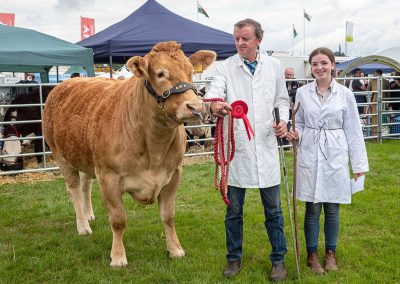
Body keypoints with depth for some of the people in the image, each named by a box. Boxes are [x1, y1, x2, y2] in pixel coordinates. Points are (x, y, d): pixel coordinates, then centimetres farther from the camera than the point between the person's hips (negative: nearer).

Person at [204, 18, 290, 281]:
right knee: (234, 210, 10)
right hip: (236, 148, -1)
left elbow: (282, 99, 15)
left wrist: (283, 120, -5)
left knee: (273, 209, 10)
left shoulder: (274, 66, 7)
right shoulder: (226, 67, 0)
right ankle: (234, 259, 28)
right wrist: (214, 105, -41)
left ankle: (278, 260, 27)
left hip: (266, 148, 1)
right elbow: (214, 92, -17)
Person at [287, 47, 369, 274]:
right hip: (309, 156, 0)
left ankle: (330, 253, 27)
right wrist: (295, 133, -12)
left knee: (332, 209, 8)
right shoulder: (303, 93, 1)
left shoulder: (345, 94, -1)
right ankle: (312, 254, 22)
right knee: (312, 209, 6)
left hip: (335, 157, 0)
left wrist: (359, 164, 0)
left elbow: (353, 131, 1)